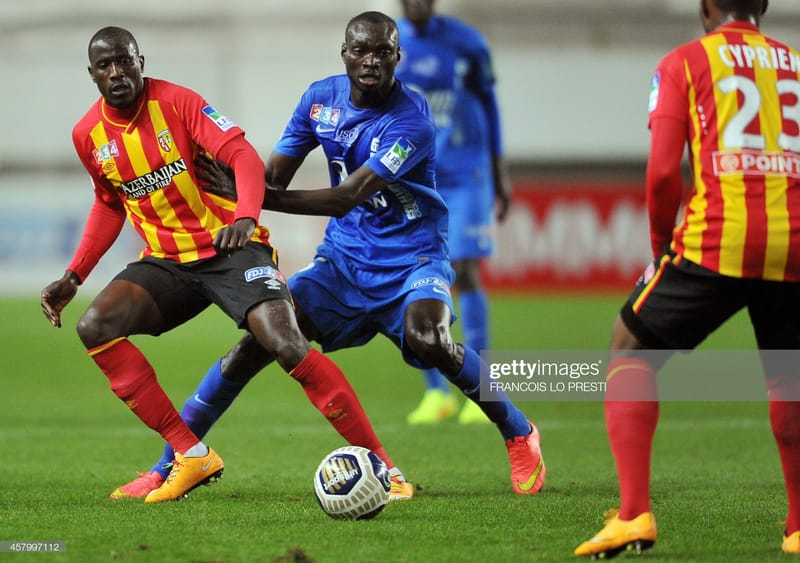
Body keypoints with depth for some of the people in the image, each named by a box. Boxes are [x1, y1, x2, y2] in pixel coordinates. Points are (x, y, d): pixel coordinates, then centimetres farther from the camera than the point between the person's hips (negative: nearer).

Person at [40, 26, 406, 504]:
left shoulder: (177, 102, -13)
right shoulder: (89, 135, 3)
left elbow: (244, 157, -23)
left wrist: (245, 218, -42)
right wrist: (73, 277, 12)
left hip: (233, 248, -5)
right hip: (167, 262, 5)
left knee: (287, 344, -25)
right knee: (95, 326, -19)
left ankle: (382, 465, -16)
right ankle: (191, 456, -15)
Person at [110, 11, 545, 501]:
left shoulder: (410, 120, -21)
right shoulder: (321, 98, -1)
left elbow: (348, 197, -29)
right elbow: (272, 177, 4)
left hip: (412, 258, -5)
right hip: (344, 258, 5)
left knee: (429, 341, -33)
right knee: (260, 338, -13)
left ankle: (519, 434, -6)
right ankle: (170, 463, -4)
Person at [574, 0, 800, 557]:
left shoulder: (685, 62, 7)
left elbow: (663, 171, -3)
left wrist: (663, 243, 12)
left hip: (717, 239, -3)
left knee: (631, 351, 12)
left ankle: (634, 515, -3)